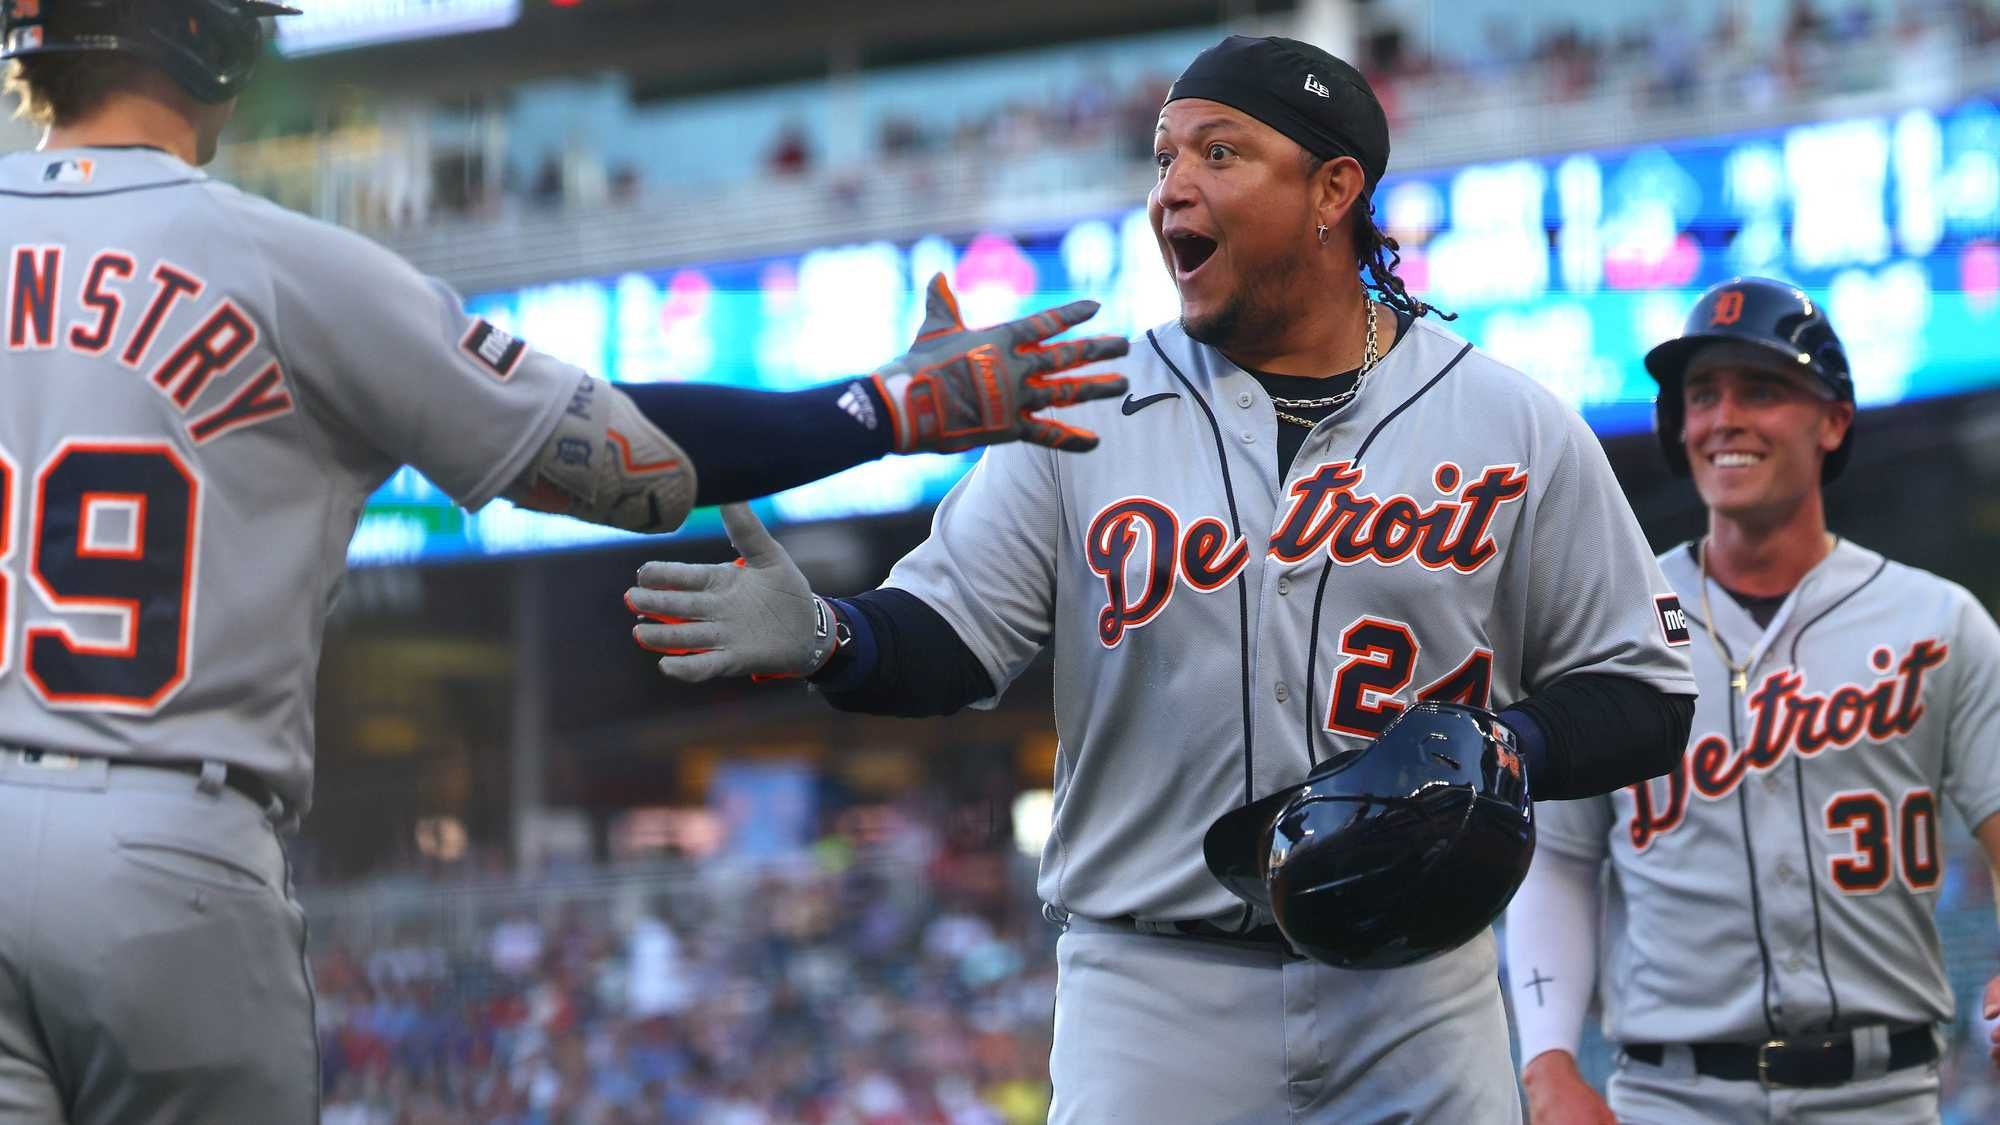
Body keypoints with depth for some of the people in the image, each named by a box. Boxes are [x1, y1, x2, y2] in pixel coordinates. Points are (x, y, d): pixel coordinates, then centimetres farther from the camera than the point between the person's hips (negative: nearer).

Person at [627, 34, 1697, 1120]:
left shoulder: (1513, 426, 3)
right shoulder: (1084, 414, 5)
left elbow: (1643, 694, 7)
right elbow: (952, 631, 0)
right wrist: (828, 638, -21)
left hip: (1416, 1004, 0)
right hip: (1151, 988, 0)